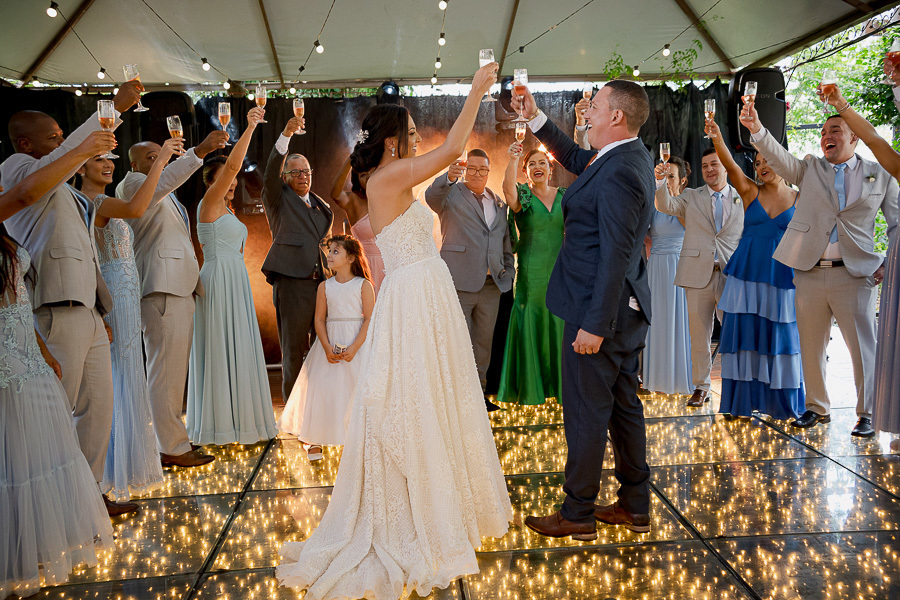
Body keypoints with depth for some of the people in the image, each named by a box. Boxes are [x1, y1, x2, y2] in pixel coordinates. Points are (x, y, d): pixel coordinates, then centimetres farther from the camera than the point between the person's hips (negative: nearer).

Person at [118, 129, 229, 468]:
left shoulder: (167, 198, 27)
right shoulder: (132, 185, -3)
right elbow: (164, 181, -25)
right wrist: (199, 151, -36)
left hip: (179, 288, 10)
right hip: (161, 288, -10)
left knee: (174, 369, 14)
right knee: (166, 369, -9)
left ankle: (171, 437, 23)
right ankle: (172, 449, -6)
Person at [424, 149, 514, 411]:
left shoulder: (498, 203, 17)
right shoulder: (451, 194, 2)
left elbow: (506, 241, 21)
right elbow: (432, 196, -22)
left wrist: (508, 272, 11)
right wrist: (449, 177, -41)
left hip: (492, 285, 5)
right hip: (459, 283, -5)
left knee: (484, 342, 13)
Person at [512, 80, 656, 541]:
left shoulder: (619, 173, -21)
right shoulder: (631, 157, 9)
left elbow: (615, 256, -24)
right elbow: (577, 160, 27)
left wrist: (594, 325, -22)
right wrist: (536, 119, 22)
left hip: (600, 312, -10)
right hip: (626, 310, 10)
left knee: (586, 413, 1)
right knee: (624, 405, 17)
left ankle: (578, 515, 15)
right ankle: (635, 506, 29)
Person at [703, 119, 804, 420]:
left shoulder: (799, 199, 6)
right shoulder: (750, 192, 4)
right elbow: (730, 165, -13)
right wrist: (717, 138, -29)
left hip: (781, 274, 0)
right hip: (747, 272, 0)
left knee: (779, 336, 4)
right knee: (744, 334, 0)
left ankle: (781, 404, 17)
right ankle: (742, 402, 10)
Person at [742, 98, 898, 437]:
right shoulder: (809, 170, 11)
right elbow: (779, 158, -7)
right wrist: (756, 129, -25)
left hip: (854, 273, -2)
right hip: (809, 273, 2)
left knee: (862, 346, 1)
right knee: (811, 346, 9)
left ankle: (867, 414, 16)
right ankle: (817, 407, 24)